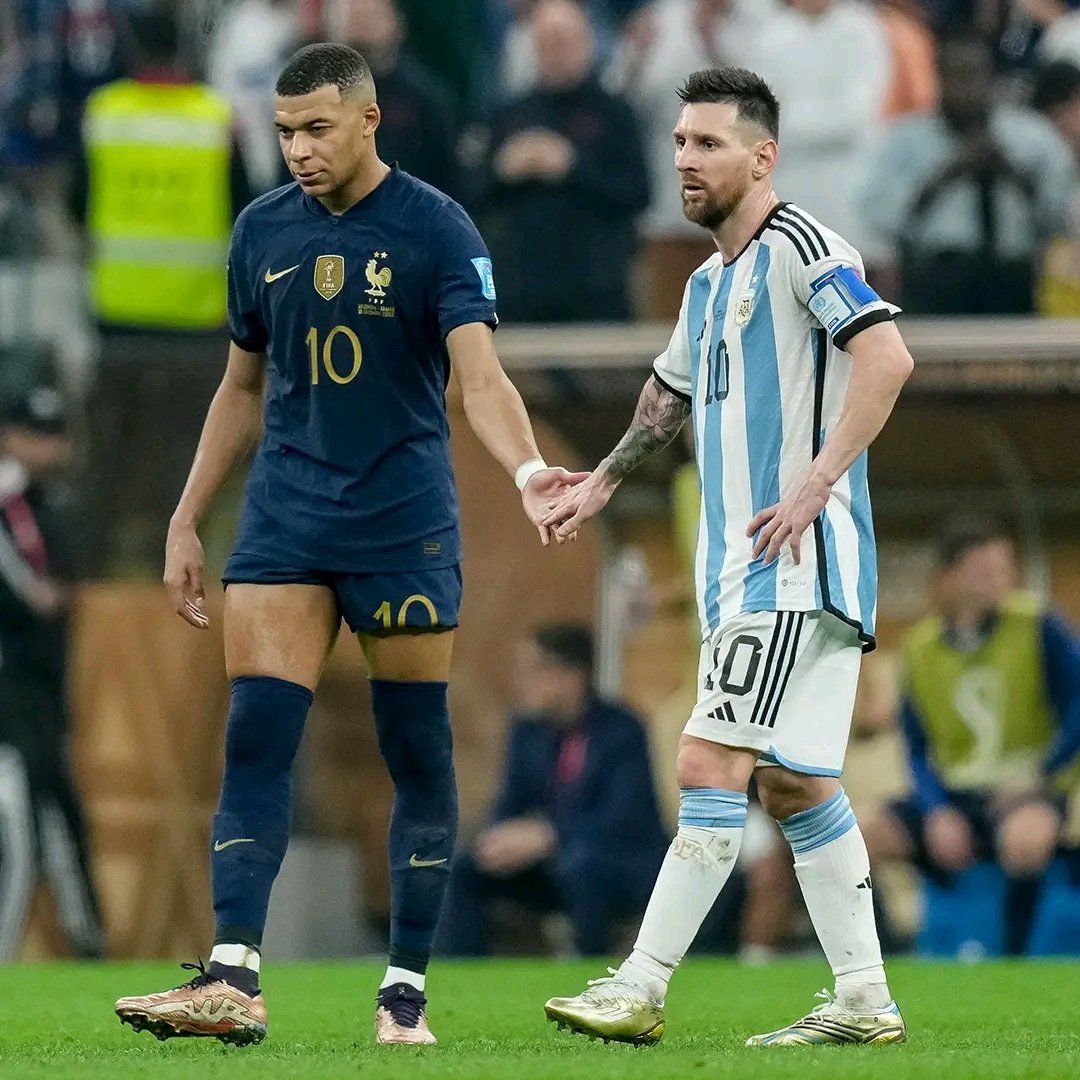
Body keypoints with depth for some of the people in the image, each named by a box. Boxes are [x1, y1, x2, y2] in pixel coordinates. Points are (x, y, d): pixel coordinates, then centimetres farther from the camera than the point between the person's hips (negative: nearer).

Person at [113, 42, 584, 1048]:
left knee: (417, 756, 1)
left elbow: (479, 373, -17)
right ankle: (231, 981, -14)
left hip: (404, 521, -3)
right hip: (285, 516, 3)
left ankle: (405, 990, 8)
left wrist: (526, 468, -36)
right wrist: (186, 521, 15)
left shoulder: (436, 230, -7)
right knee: (255, 743, -9)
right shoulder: (262, 231, 8)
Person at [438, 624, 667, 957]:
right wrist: (505, 842, -20)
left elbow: (621, 820, -24)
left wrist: (544, 836, -34)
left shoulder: (622, 731, -15)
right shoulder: (528, 729, 3)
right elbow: (510, 805, 4)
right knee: (463, 871, -13)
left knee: (582, 866, -39)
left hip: (631, 869, -6)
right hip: (556, 865, 6)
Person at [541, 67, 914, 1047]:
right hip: (742, 569, 10)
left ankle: (640, 991, -15)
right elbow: (672, 394, 37)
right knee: (793, 782, 8)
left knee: (712, 765, -13)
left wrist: (816, 485, -25)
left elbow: (887, 356, -22)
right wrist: (601, 481, 30)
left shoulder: (798, 249, -10)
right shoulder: (710, 283, 19)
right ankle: (865, 1000, 10)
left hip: (796, 565, -9)